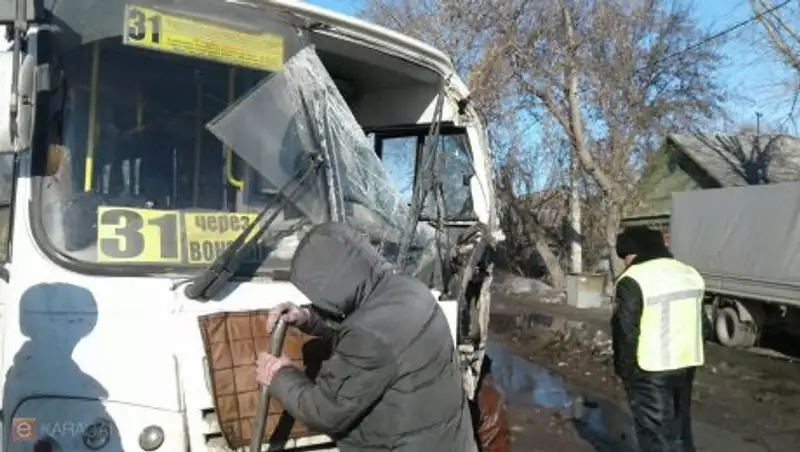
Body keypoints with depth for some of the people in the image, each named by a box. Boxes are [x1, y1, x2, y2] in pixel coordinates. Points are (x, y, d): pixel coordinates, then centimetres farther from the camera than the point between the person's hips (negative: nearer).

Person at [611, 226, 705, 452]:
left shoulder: (633, 280, -16)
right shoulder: (690, 273, 9)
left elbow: (626, 331, -16)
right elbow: (695, 322, 15)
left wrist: (624, 369, -5)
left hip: (650, 370, -7)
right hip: (687, 363, 8)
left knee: (656, 434, 2)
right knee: (681, 431, 19)